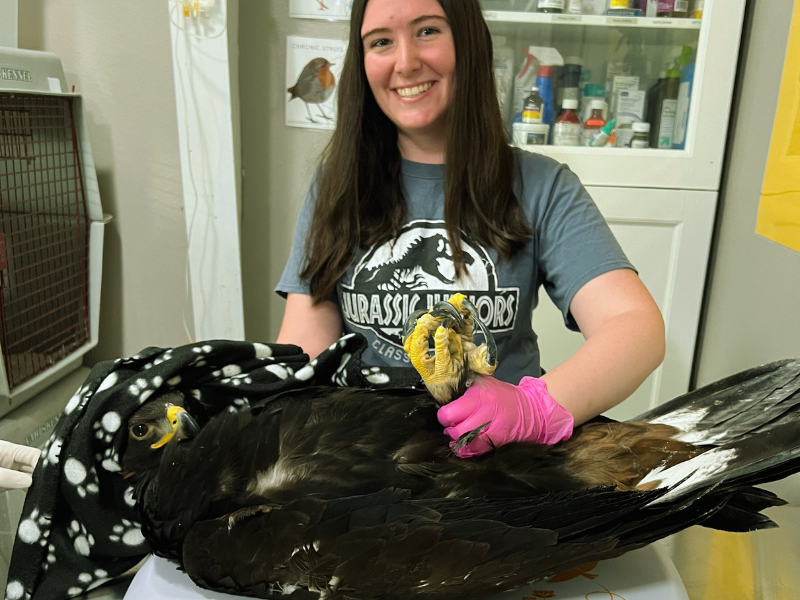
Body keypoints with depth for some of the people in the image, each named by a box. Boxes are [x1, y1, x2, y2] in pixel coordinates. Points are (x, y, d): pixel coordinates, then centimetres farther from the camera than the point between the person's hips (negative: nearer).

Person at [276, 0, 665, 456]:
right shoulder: (338, 187, 5)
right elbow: (306, 346, -2)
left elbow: (638, 327, -13)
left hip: (496, 454, -1)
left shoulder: (542, 188, -1)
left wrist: (536, 408, -32)